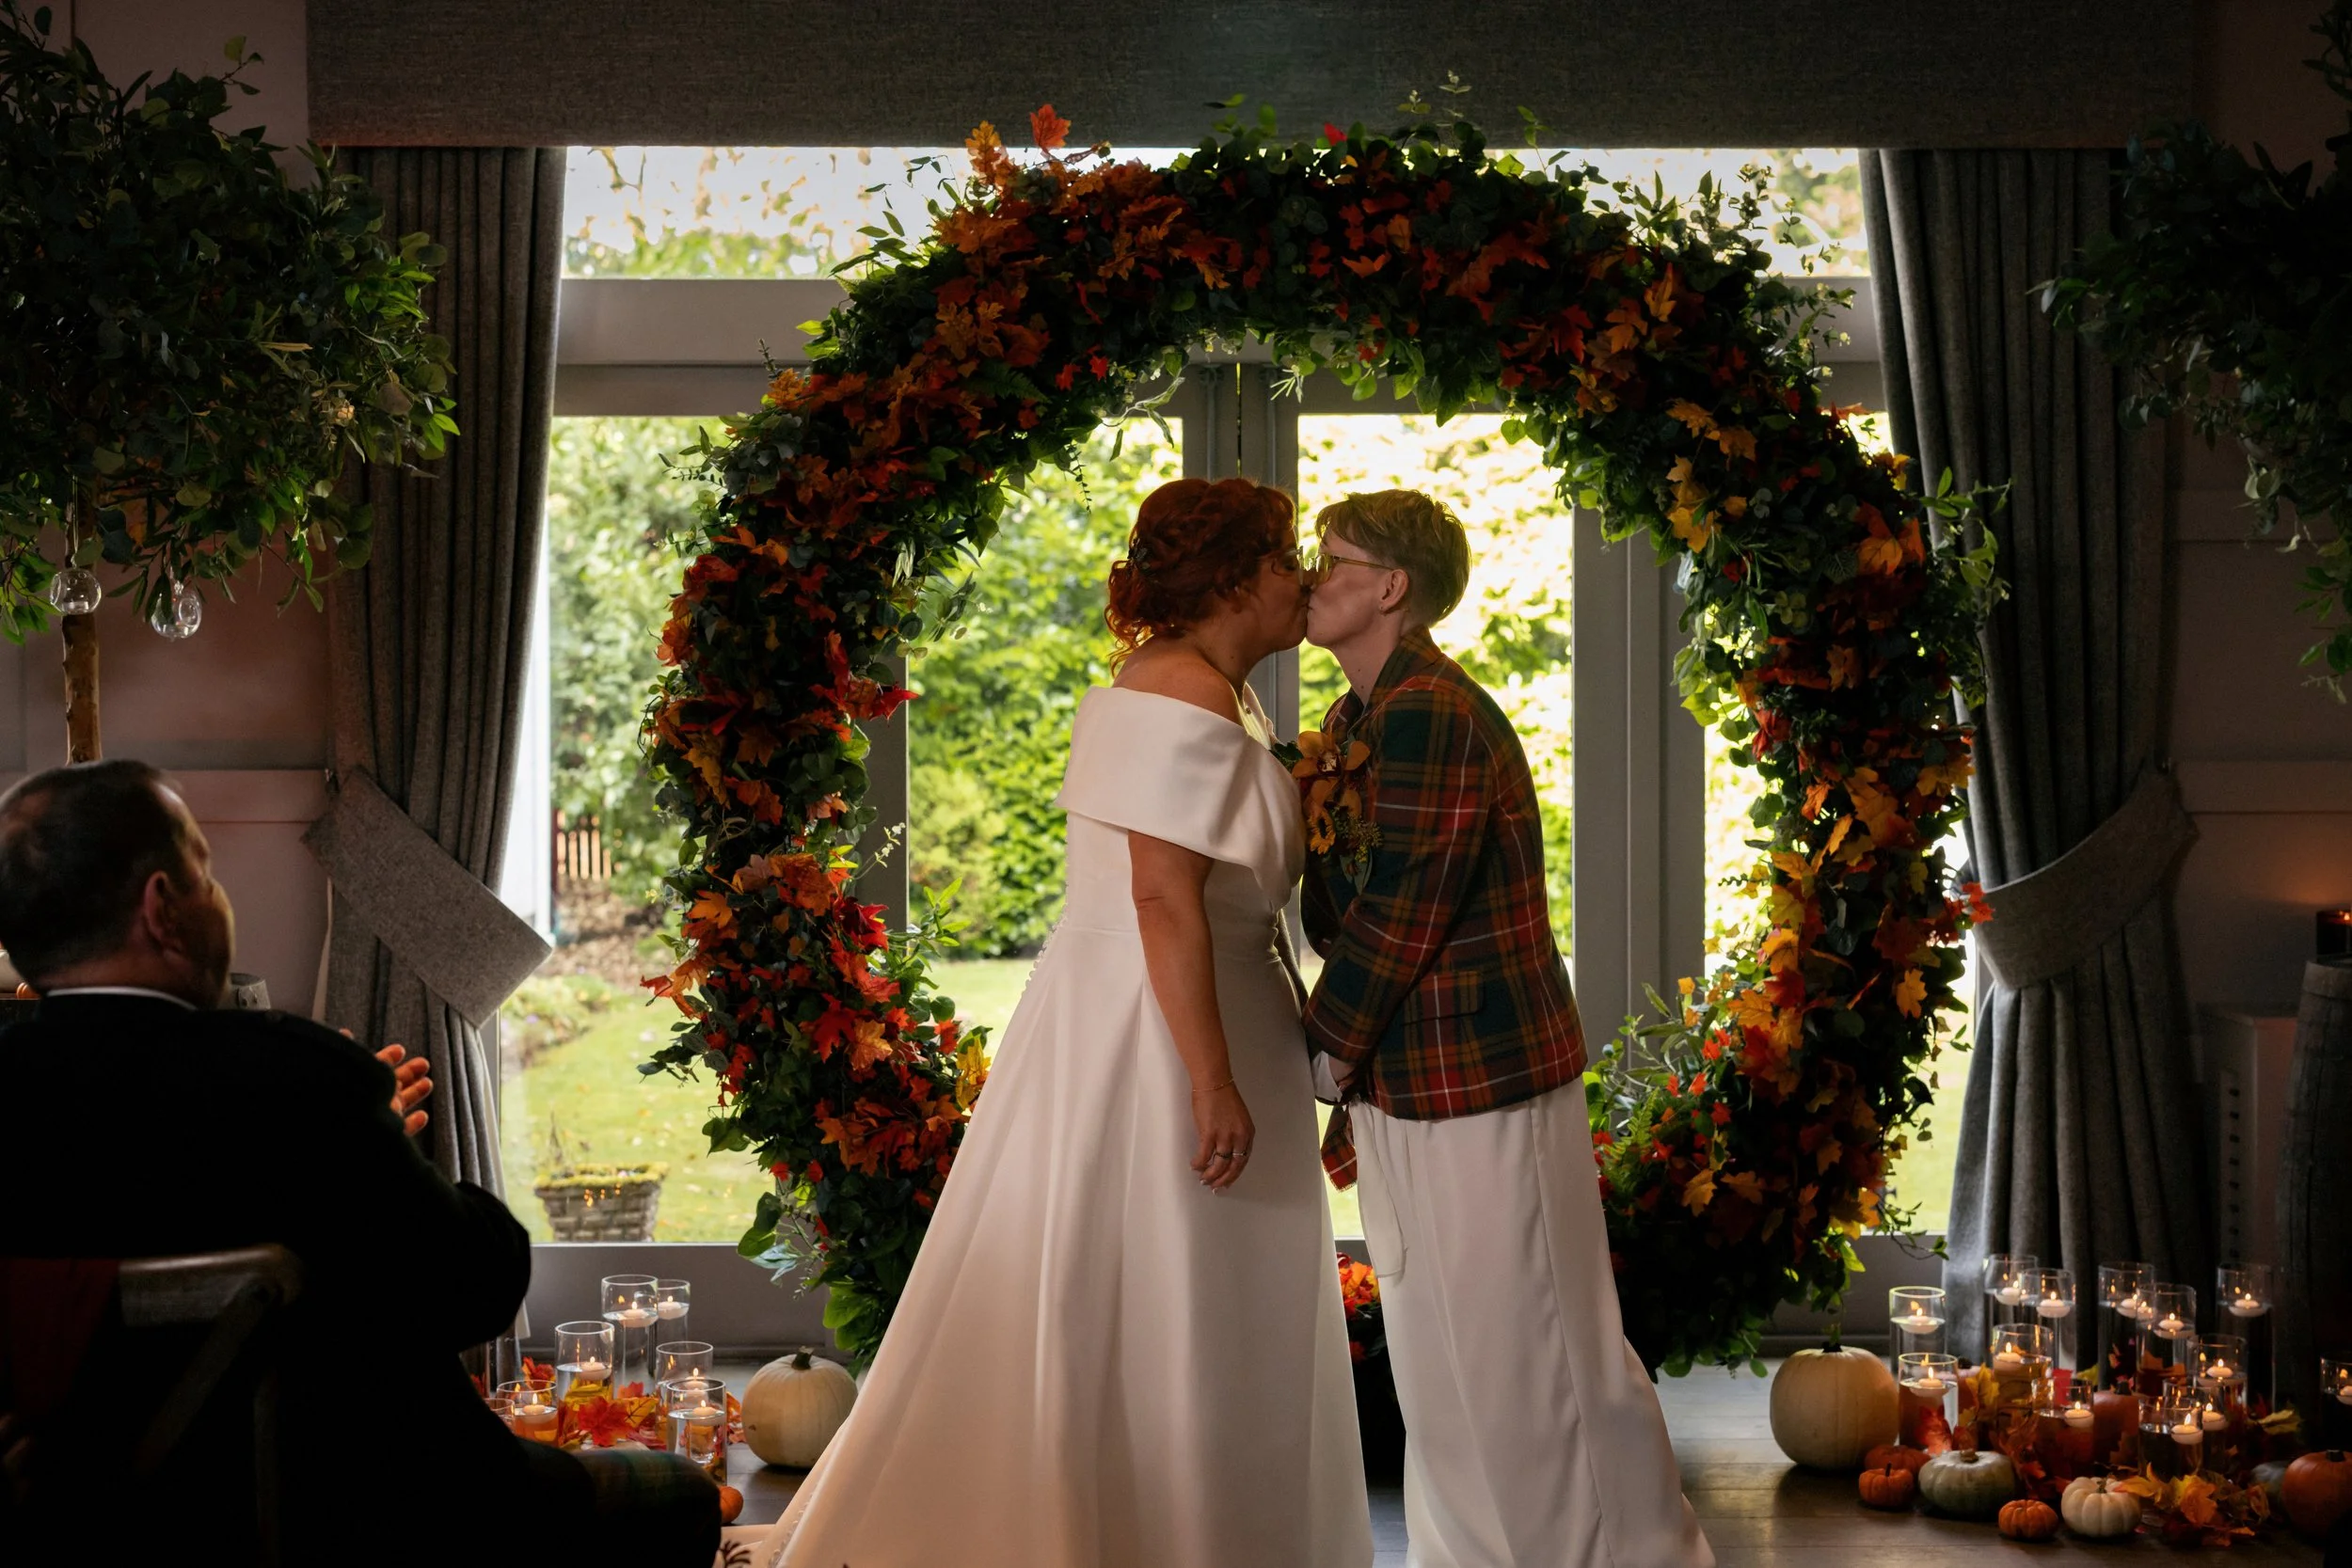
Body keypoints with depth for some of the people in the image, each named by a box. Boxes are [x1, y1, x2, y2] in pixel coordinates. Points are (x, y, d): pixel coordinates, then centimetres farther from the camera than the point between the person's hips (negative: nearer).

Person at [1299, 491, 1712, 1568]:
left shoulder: (1430, 715, -19)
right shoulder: (1354, 722, 13)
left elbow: (1398, 915, -22)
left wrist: (1323, 1057, -11)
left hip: (1482, 1085, -10)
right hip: (1402, 1087, 10)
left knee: (1532, 1351, 0)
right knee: (1438, 1354, 17)